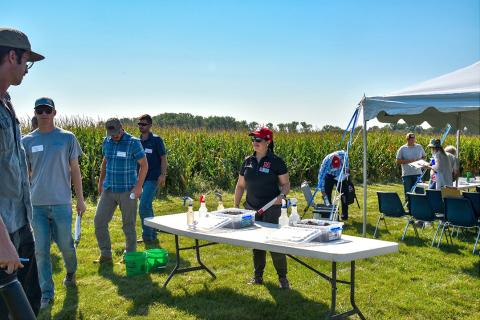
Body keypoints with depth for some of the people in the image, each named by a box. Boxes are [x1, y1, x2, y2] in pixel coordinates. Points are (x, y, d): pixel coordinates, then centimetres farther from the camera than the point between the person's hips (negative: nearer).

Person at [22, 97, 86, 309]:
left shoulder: (67, 138, 1)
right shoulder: (27, 141, 6)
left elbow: (75, 170, 5)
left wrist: (80, 199, 4)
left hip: (61, 203, -1)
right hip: (36, 204, 2)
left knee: (65, 244, 7)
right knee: (41, 251, 3)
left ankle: (71, 272, 38)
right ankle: (46, 294, 13)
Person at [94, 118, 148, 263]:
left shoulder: (133, 142, -9)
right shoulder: (106, 142, 6)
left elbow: (144, 165, -8)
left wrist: (138, 186, -14)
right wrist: (100, 181, 17)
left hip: (127, 191, -5)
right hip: (109, 189, 5)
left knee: (128, 224, 3)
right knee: (99, 221, 2)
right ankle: (105, 254, 15)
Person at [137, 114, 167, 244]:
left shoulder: (156, 140, -4)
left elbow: (163, 158, -4)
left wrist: (162, 175, -15)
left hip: (153, 178, -6)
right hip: (141, 178, 6)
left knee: (144, 207, -14)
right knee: (147, 207, 11)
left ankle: (147, 236, -5)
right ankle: (152, 234, 22)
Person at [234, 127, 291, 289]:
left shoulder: (276, 161, -5)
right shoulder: (248, 161, 7)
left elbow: (286, 184, 0)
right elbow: (240, 185, 14)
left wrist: (281, 195, -21)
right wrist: (236, 206, 8)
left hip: (271, 208, -5)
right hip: (251, 208, 5)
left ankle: (283, 277, 7)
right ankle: (258, 275, 26)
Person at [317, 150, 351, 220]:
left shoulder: (343, 155, -32)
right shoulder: (326, 161, -36)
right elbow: (321, 176, -31)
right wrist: (322, 190, -33)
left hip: (341, 176, 1)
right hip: (329, 175, -1)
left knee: (344, 194, -6)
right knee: (327, 194, -9)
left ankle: (344, 214, 1)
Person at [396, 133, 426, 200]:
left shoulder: (419, 147, 9)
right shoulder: (402, 149, 0)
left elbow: (424, 157, 17)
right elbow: (398, 161, -3)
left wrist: (419, 160, -5)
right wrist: (408, 160, -16)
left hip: (418, 174, 2)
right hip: (407, 175, -2)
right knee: (408, 194, 2)